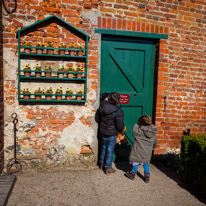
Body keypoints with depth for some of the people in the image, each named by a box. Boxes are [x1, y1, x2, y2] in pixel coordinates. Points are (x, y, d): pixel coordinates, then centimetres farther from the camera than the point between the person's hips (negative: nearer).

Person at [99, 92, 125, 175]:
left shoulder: (103, 107, -11)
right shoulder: (118, 112, -26)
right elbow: (120, 126, -20)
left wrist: (105, 100, 17)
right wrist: (123, 128, 4)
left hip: (103, 132, 5)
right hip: (112, 134, -5)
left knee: (104, 148, 23)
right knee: (110, 150, 9)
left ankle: (102, 164, 39)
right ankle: (108, 168, 22)